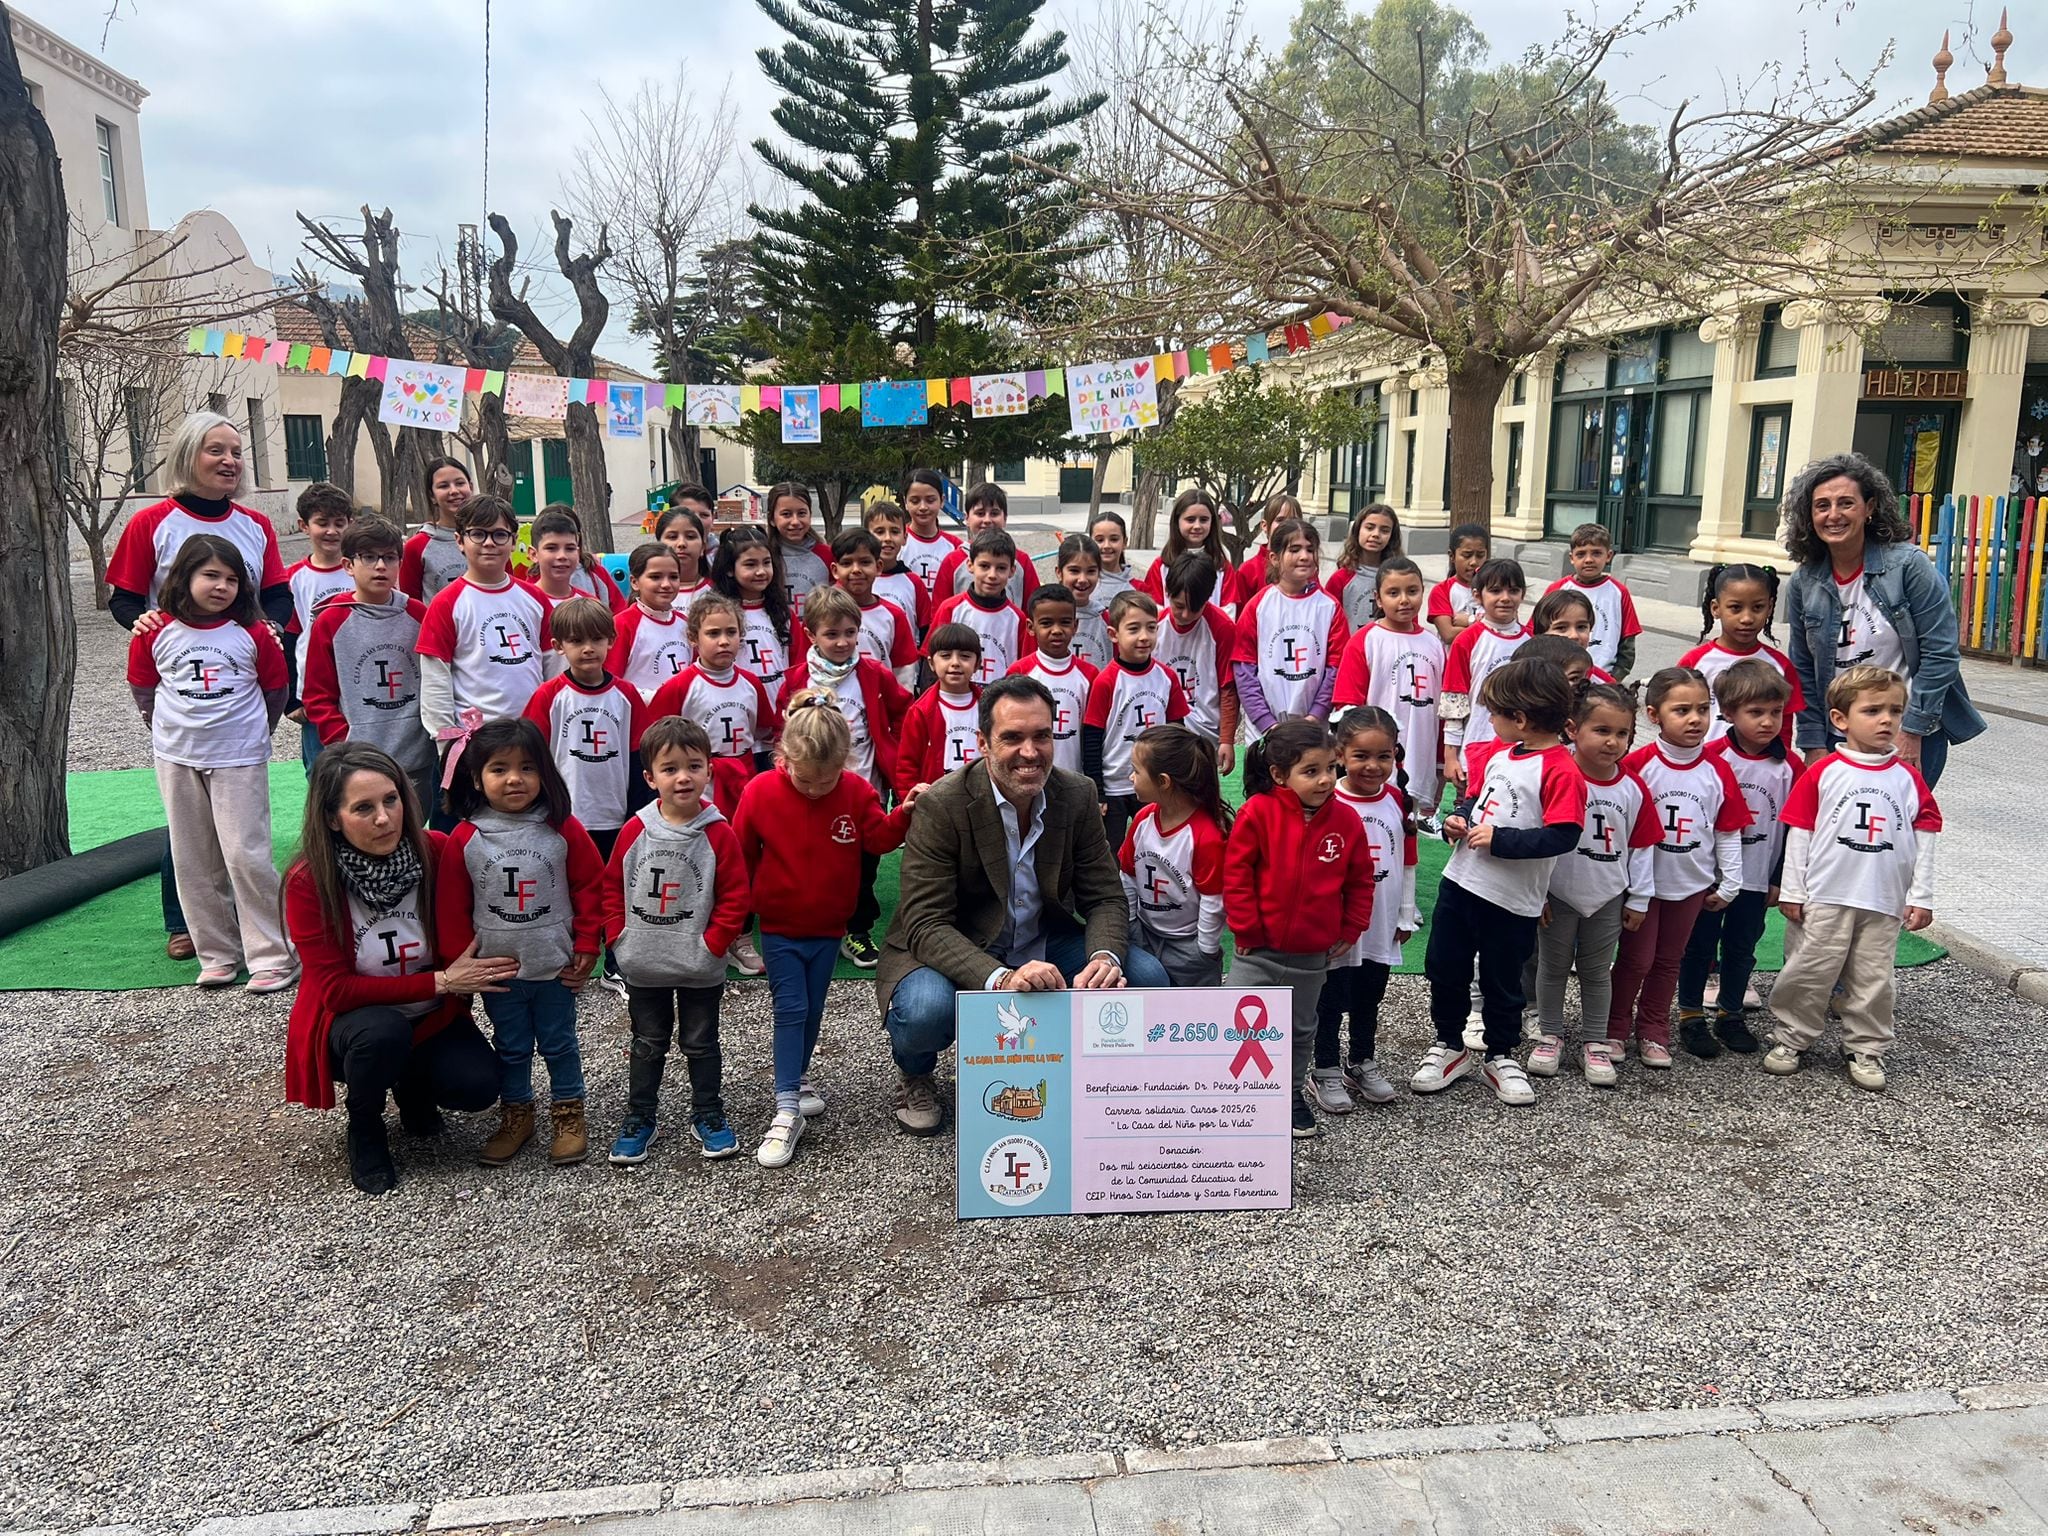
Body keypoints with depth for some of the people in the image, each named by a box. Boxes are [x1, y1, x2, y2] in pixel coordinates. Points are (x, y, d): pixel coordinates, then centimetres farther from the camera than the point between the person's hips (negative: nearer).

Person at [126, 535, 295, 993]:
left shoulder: (253, 633, -4)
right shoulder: (157, 633, -1)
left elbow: (275, 689, 8)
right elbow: (143, 689, 12)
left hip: (239, 758, -3)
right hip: (177, 760, 3)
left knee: (246, 856, -8)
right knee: (195, 863, 8)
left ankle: (273, 956, 0)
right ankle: (217, 954, 19)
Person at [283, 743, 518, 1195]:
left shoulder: (437, 852, -17)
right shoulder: (308, 882, -21)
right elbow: (335, 988, -21)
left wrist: (468, 976, -20)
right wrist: (439, 981, -26)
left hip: (431, 1018, 2)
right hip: (350, 1022, -2)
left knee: (478, 1088, -23)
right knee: (382, 1031, -35)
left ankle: (411, 1084, 14)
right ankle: (364, 1131, -2)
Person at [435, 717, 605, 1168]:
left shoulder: (563, 831, -9)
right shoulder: (464, 838, -7)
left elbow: (591, 888, -2)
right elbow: (451, 906, 0)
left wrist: (586, 947, -4)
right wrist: (459, 960, 1)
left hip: (555, 966, -1)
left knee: (559, 1043, 12)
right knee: (510, 1047, 16)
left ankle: (568, 1113, 28)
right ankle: (515, 1114, 32)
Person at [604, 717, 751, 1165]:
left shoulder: (718, 834, -12)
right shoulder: (636, 830, -6)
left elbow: (735, 897, -9)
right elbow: (612, 886, 4)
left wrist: (712, 944, -14)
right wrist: (617, 938, -3)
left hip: (700, 969, -2)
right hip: (642, 965, 2)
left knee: (701, 1044, 14)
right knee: (647, 1044, 17)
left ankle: (708, 1117, 30)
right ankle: (640, 1118, 31)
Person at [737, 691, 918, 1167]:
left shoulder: (857, 792, -10)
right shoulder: (760, 793, -14)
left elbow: (879, 838, -5)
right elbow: (740, 854, -4)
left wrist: (903, 814, -23)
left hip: (829, 926, 2)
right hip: (779, 926, -2)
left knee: (812, 1009, 13)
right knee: (790, 1010, -6)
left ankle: (797, 1079, 35)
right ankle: (788, 1110, -3)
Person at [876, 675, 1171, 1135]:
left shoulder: (1077, 796, -7)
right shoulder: (941, 806, -21)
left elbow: (1104, 896, -3)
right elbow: (925, 924, -25)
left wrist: (1105, 957, -27)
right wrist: (999, 978, -42)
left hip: (1042, 946, 4)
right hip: (954, 955, -4)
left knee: (1145, 977, -16)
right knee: (925, 1011, -36)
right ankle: (915, 1076, 4)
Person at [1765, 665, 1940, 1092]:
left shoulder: (1909, 778, 3)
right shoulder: (1822, 773, -4)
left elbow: (1924, 840, 6)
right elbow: (1799, 833, -1)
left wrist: (1921, 896, 3)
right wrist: (1792, 890, -2)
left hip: (1885, 901, 2)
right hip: (1826, 897, -2)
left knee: (1873, 980, 9)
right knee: (1810, 971, 3)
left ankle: (1867, 1048, 23)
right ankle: (1792, 1038, 18)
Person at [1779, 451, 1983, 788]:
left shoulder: (1908, 565, -9)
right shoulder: (1803, 583, 1)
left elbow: (1941, 653, -9)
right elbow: (1803, 672, 6)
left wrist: (1911, 733, -11)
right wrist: (1814, 746, 1)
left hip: (1913, 738, -3)